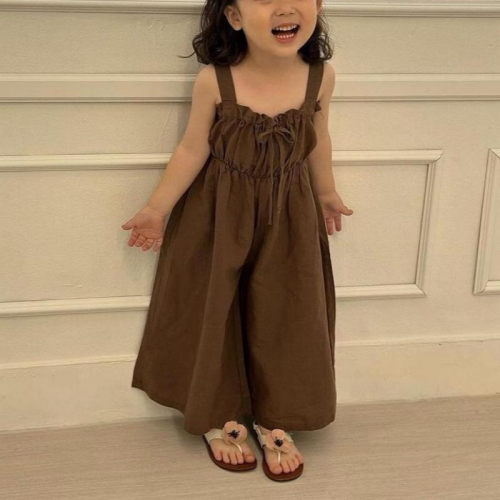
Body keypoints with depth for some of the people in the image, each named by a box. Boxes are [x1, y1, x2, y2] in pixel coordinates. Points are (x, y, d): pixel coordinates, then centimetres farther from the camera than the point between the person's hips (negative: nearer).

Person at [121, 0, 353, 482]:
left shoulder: (321, 77, -15)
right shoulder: (213, 81, -22)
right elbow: (192, 150, -9)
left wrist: (327, 194, 17)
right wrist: (157, 208, -4)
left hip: (289, 221, 2)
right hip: (219, 219, -2)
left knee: (284, 316, 11)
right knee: (216, 314, 10)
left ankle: (274, 419, 30)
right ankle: (218, 416, 31)